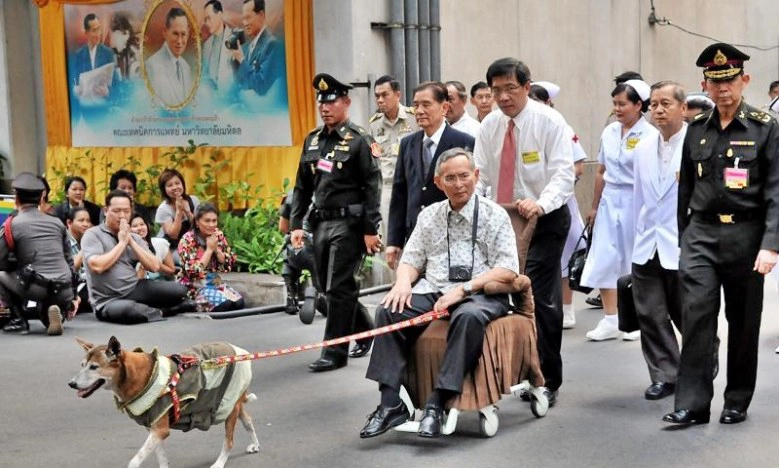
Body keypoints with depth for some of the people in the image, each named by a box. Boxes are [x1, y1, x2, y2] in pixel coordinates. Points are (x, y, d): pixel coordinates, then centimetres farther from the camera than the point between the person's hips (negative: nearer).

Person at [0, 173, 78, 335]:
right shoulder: (57, 223, 15)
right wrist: (73, 296, 24)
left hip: (37, 287, -5)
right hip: (64, 290, 5)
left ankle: (19, 319, 11)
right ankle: (53, 312, 2)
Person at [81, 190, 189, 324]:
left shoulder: (135, 237, 12)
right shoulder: (93, 234, -4)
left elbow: (154, 266, 1)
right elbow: (97, 266, -20)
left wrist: (131, 241, -5)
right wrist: (122, 242, -11)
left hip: (135, 289, 5)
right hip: (108, 301, -5)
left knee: (178, 290, -13)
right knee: (129, 309, -39)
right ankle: (158, 312, -8)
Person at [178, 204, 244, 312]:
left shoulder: (218, 235, 1)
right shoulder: (187, 241, -14)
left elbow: (228, 265, 1)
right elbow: (193, 272, -20)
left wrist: (216, 249, -15)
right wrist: (209, 250, -19)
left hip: (215, 282, 5)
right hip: (194, 286, -5)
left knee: (238, 302, -21)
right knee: (225, 304, -28)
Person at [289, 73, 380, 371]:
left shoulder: (359, 140, -7)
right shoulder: (312, 140, 13)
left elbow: (372, 187, -11)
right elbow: (302, 187, 15)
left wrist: (370, 230, -16)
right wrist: (296, 224, 8)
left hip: (348, 224, -7)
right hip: (321, 223, 7)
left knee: (338, 288, -5)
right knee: (328, 286, 14)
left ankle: (335, 352, 3)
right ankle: (366, 330, 33)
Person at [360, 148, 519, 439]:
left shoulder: (494, 215, 2)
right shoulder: (429, 216, 15)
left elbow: (507, 270, -8)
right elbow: (411, 260, 16)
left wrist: (463, 288, -18)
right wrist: (403, 282, -9)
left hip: (479, 294, -4)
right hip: (433, 291, 4)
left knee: (469, 316, -38)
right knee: (388, 311, -22)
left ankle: (438, 402, -33)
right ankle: (390, 402, -21)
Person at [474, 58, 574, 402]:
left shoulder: (550, 122, -9)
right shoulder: (489, 126, 6)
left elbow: (563, 173, -17)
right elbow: (480, 175, 8)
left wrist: (541, 203, -35)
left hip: (545, 221, -5)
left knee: (537, 298, -11)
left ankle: (547, 381, 2)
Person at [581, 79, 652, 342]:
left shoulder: (649, 136, -10)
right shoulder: (609, 132, 7)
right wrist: (595, 206, 16)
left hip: (635, 201, -5)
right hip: (610, 201, 5)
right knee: (604, 259, 2)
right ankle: (610, 321, 10)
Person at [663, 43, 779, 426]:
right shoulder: (696, 130, 7)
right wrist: (681, 237, 14)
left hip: (745, 235, -2)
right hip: (701, 234, 2)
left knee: (743, 321, 8)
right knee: (696, 315, -8)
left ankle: (737, 402, 22)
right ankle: (692, 403, -3)